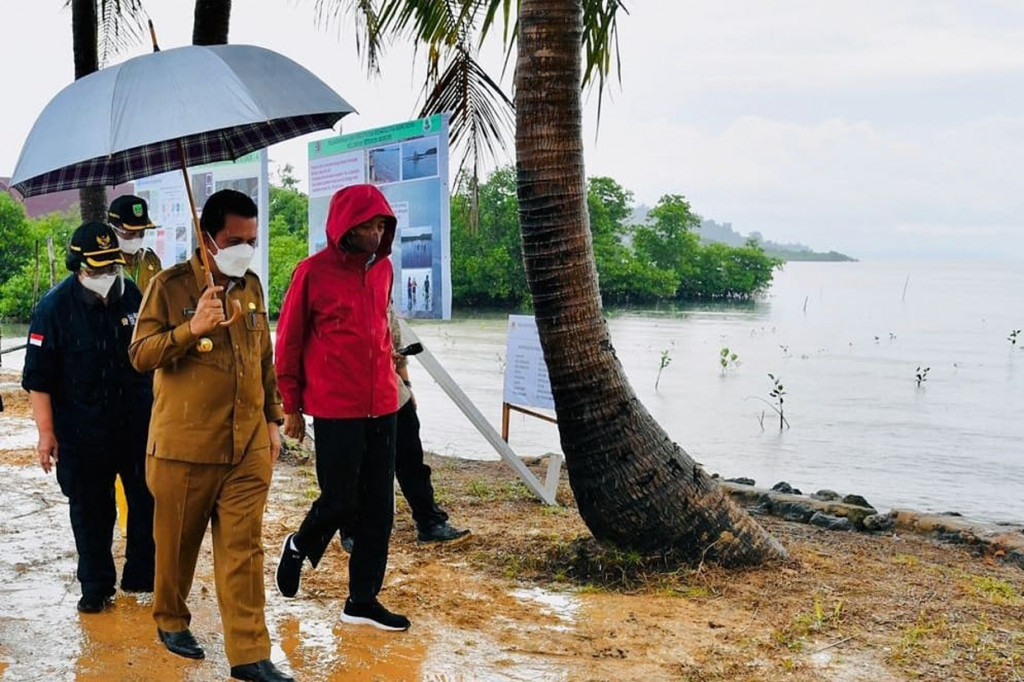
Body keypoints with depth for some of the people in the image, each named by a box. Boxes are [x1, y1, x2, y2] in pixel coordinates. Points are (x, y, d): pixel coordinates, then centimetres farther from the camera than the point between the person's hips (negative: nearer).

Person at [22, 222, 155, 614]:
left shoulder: (132, 296, 2)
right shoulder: (55, 308, -11)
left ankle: (142, 576, 24)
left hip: (138, 425, 4)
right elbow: (38, 378, -9)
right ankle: (96, 587, 23)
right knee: (91, 512, 8)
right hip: (82, 434, -3)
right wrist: (46, 432, -11)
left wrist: (157, 406, 17)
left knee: (149, 501, 8)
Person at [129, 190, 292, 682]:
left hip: (247, 446, 3)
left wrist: (272, 419, 16)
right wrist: (191, 328, -23)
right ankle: (171, 620, 37)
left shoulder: (251, 286, 9)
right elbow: (141, 355, -9)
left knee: (243, 549, 1)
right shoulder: (171, 285, -5)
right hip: (184, 446, -3)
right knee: (177, 543, 13)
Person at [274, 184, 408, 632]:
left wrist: (389, 374, 15)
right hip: (334, 408, -5)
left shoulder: (383, 268, 9)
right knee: (340, 499, 0)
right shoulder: (313, 272, -7)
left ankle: (363, 600, 17)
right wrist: (292, 406, -1)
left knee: (378, 506, 7)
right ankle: (300, 546, 32)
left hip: (381, 405, 6)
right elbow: (288, 342, -3)